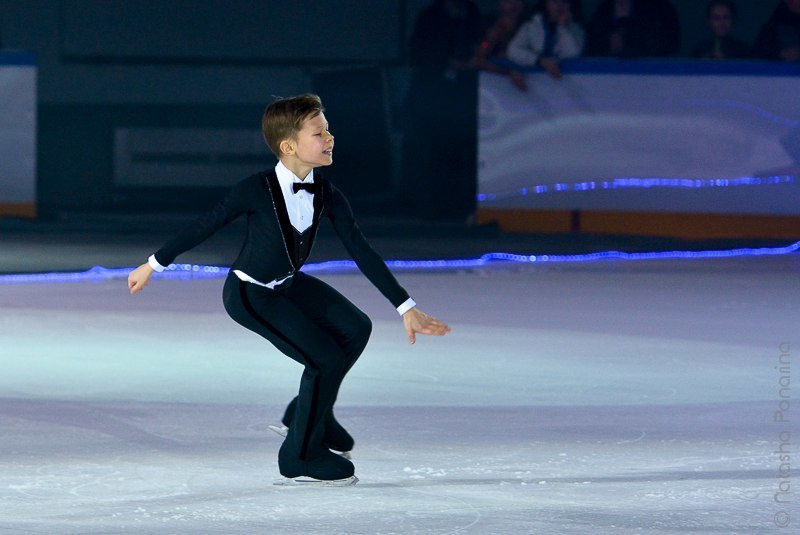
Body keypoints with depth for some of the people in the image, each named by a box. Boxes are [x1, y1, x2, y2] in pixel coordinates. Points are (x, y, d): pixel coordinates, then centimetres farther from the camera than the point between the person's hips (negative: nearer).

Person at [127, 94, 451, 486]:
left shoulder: (327, 196, -11)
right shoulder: (258, 190, -27)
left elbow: (361, 252, -8)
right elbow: (205, 226, -16)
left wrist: (406, 308, -11)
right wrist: (153, 265, -7)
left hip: (289, 285, 7)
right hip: (248, 294, -7)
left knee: (355, 328, -7)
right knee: (327, 359, -13)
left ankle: (308, 412, 16)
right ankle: (299, 459, 5)